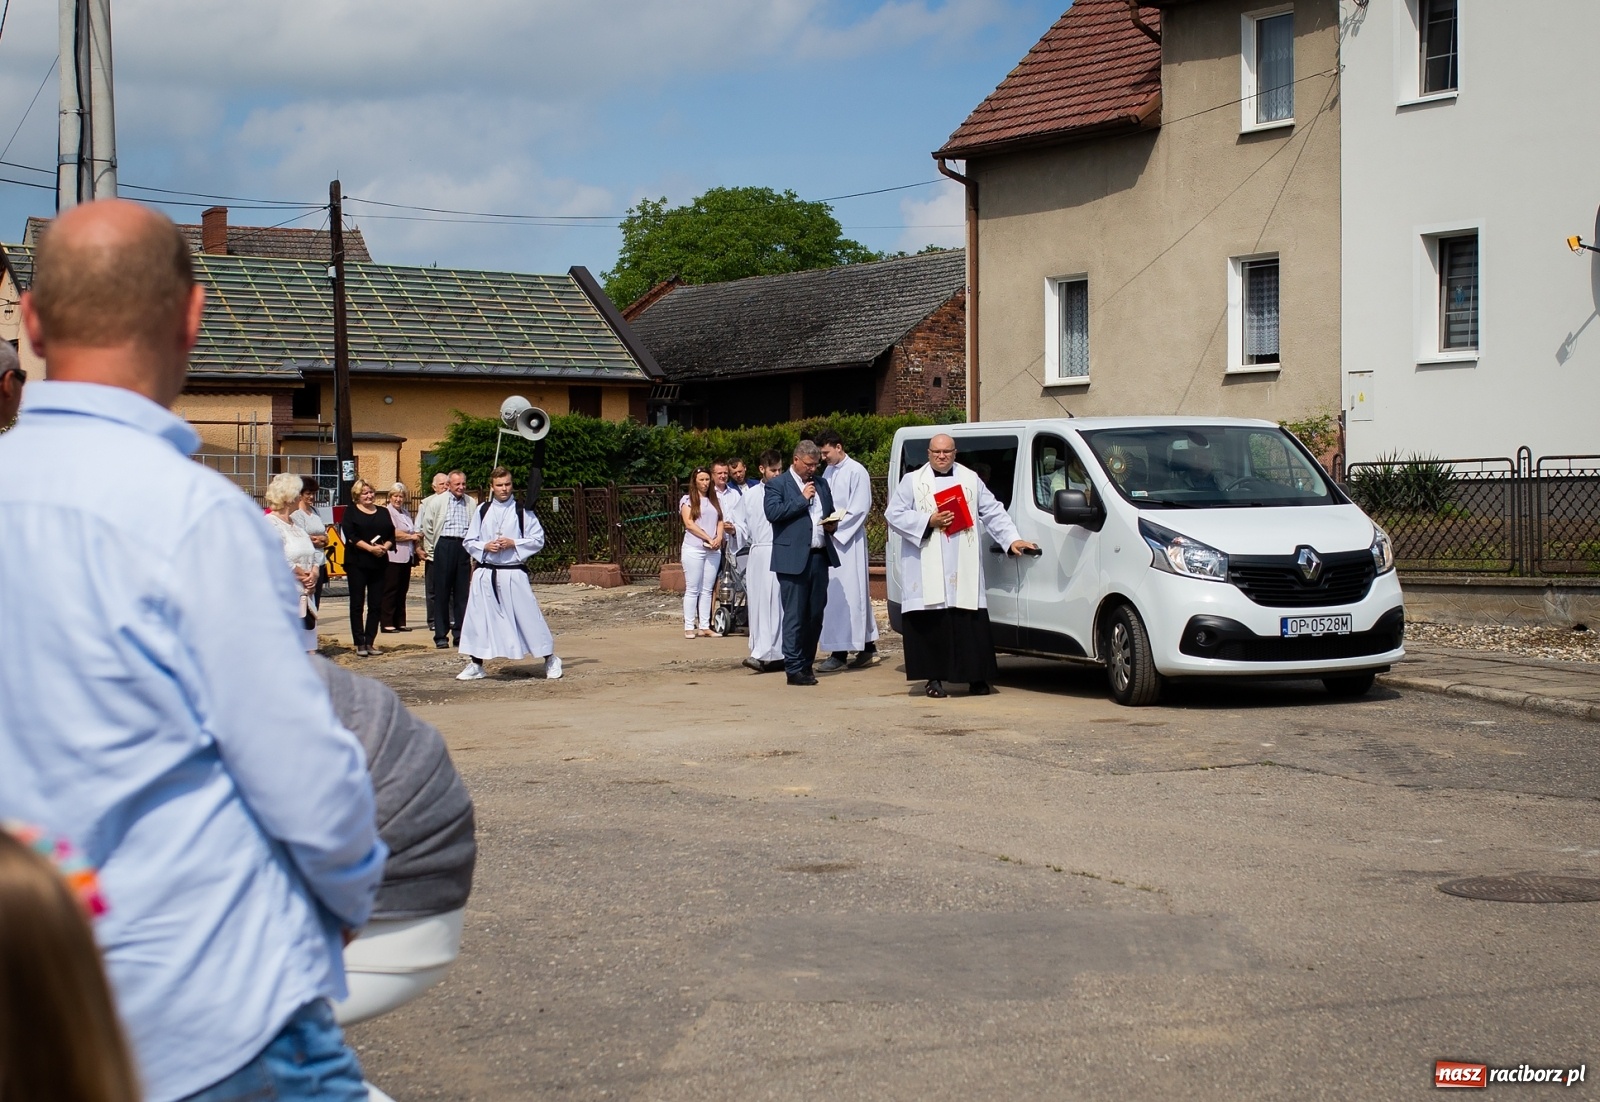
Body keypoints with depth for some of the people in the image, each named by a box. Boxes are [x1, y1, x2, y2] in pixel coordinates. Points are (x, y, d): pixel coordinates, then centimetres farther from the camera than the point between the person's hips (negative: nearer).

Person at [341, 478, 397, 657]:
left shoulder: (383, 513, 15)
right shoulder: (351, 512, 2)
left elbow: (391, 535, 11)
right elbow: (350, 536, -10)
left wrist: (385, 547, -10)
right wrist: (370, 548, -19)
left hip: (379, 564, 4)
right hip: (357, 563, -4)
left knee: (376, 604, 3)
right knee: (357, 604, -1)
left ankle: (370, 642, 8)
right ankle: (360, 644, 3)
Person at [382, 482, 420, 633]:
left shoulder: (406, 513, 20)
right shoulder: (387, 512, -6)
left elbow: (413, 532, 27)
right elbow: (393, 534, -15)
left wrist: (417, 538, 5)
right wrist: (411, 536, -6)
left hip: (406, 556, 8)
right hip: (393, 557, -8)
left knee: (402, 591, 9)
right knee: (390, 591, -6)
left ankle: (399, 622, 13)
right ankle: (387, 623, -4)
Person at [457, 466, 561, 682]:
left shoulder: (522, 510, -1)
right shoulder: (482, 511, 6)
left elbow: (538, 540, -1)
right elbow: (469, 541, 10)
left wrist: (514, 543, -13)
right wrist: (485, 547, -9)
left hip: (514, 573, -3)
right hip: (485, 573, 3)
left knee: (528, 616, -2)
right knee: (477, 618, 5)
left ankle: (550, 660, 11)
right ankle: (475, 665, 17)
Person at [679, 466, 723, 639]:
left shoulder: (715, 500, 17)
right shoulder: (687, 500, 2)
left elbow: (720, 521, 12)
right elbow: (689, 524, -8)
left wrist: (719, 538, -8)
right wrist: (709, 539, -13)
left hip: (713, 550, 4)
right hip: (693, 549, -4)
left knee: (707, 590, 4)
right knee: (692, 590, -3)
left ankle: (704, 626, 5)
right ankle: (689, 627, -2)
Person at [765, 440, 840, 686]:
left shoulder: (821, 485, 19)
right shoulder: (777, 485, 0)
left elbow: (830, 512, 29)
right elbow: (772, 512, -15)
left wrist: (831, 525, 6)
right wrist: (802, 499, -12)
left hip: (819, 556, 6)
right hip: (794, 558, -6)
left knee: (816, 614, 9)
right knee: (795, 616, -5)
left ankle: (807, 663, 18)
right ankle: (794, 669, -3)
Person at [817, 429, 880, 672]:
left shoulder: (856, 472, -8)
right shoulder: (828, 472, 13)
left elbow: (860, 508, -12)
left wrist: (837, 527, -13)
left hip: (849, 540, -7)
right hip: (830, 539, 7)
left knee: (849, 592, -8)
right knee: (832, 594, 5)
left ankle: (866, 647, -5)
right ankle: (838, 651, 8)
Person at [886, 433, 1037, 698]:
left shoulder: (971, 480, 14)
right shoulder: (912, 481, 8)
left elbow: (993, 511, 13)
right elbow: (893, 514, 1)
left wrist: (1011, 539, 2)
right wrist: (928, 521, -9)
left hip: (964, 569, 2)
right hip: (927, 569, -2)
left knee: (971, 624, -1)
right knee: (931, 623, -5)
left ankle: (977, 678, 6)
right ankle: (934, 678, 4)